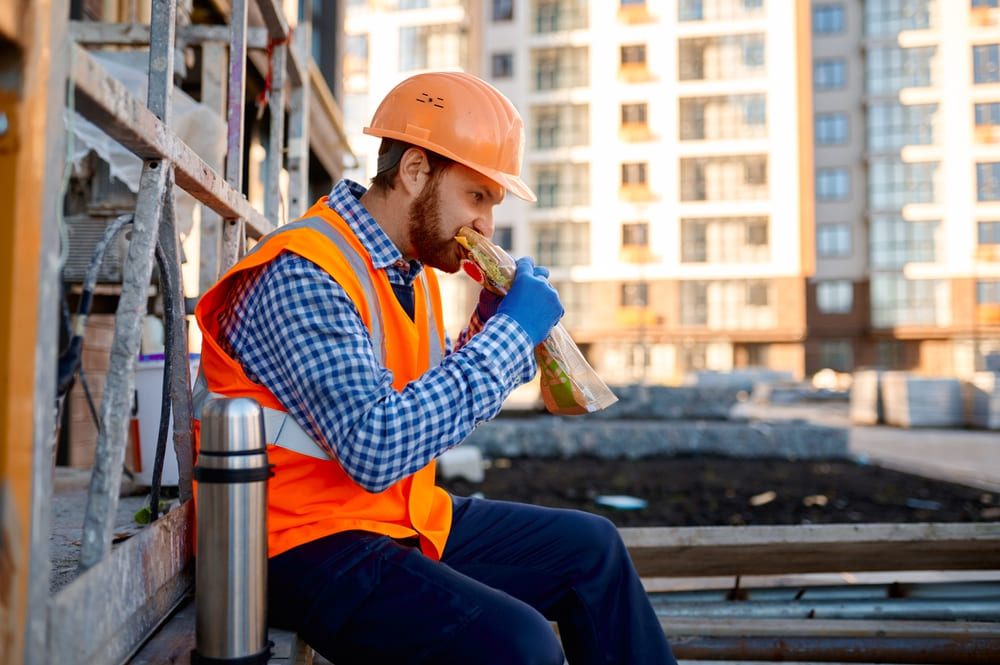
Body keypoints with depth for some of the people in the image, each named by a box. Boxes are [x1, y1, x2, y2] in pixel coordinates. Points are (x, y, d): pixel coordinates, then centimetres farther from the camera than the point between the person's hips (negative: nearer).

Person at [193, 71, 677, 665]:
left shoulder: (412, 267, 7)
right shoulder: (300, 278, -21)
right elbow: (374, 450, -32)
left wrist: (493, 328, -2)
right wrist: (507, 333, -24)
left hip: (404, 518, 9)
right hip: (309, 546, -9)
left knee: (591, 547, 11)